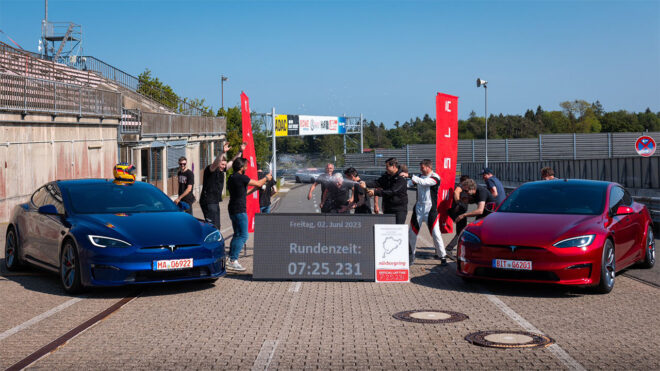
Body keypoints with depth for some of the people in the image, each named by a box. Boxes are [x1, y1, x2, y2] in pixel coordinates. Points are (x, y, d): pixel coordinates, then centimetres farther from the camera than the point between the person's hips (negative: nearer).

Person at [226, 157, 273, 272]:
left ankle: (230, 258, 18)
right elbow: (258, 183, -6)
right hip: (239, 210, -10)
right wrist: (266, 178, 13)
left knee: (237, 234, 19)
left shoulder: (231, 178, 14)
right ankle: (233, 261, -14)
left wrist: (254, 189, 25)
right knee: (243, 235, -8)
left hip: (232, 210, 10)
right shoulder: (241, 177, -14)